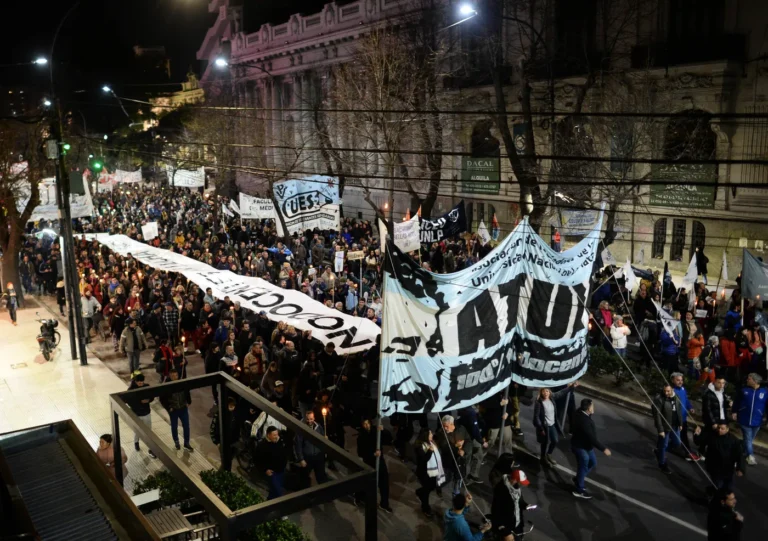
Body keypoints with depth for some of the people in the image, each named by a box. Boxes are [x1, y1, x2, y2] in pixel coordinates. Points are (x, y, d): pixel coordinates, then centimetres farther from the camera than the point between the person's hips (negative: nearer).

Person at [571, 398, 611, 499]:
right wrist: (603, 449, -28)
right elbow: (592, 438, -33)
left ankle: (578, 479, 40)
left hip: (585, 445, 10)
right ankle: (579, 491, 26)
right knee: (583, 467, 8)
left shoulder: (580, 413, -6)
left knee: (593, 462, 23)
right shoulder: (583, 421, -36)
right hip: (580, 447, -10)